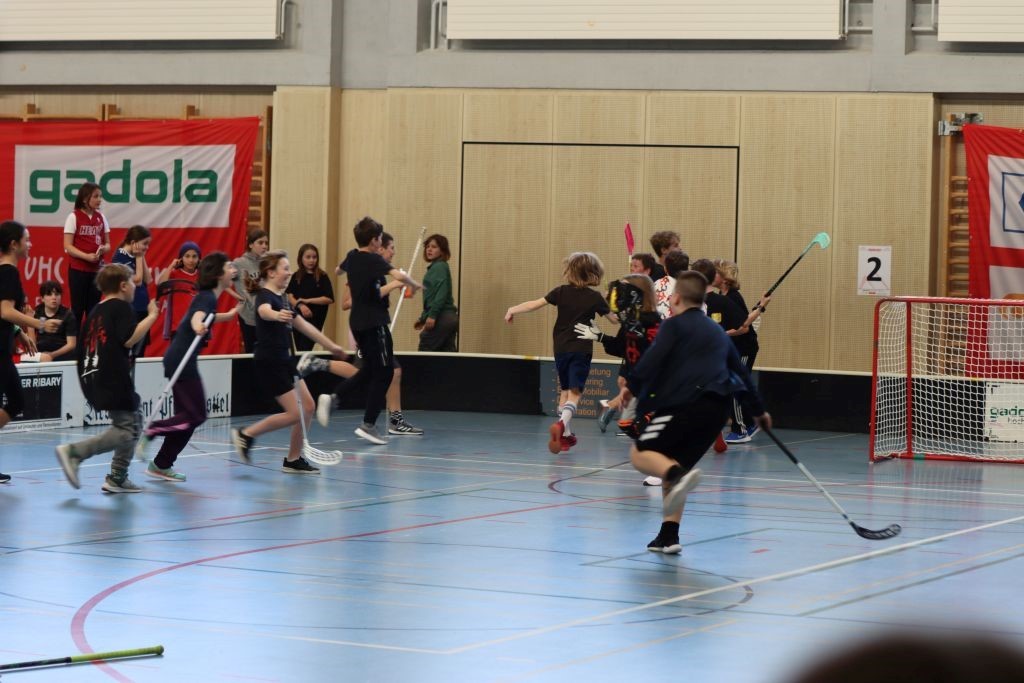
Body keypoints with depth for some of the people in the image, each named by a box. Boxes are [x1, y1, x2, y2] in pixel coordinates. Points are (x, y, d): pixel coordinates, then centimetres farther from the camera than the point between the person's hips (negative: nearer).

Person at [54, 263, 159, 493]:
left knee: (133, 422, 18)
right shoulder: (122, 307, -7)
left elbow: (85, 346, 21)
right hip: (114, 379, -10)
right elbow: (129, 339, -19)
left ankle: (117, 479, 15)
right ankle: (74, 451, -20)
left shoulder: (96, 311, 17)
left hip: (94, 377, 10)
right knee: (126, 430, -9)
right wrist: (152, 316, -11)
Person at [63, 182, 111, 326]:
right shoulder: (74, 217, -6)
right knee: (78, 309, -2)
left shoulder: (100, 218, 9)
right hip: (78, 269, -5)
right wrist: (87, 256, -23)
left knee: (93, 310, 7)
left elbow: (107, 244, 14)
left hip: (97, 269, 5)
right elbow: (68, 246, -9)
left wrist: (104, 248, -10)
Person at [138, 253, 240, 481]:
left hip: (180, 361, 10)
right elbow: (197, 316, -35)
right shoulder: (207, 298, -12)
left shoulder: (208, 297, 16)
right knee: (196, 415, -10)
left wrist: (230, 314, 56)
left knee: (187, 415, 9)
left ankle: (161, 465, 11)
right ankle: (149, 432, -12)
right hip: (182, 360, -10)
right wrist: (198, 327, -59)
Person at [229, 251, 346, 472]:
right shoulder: (265, 296, -16)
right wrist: (276, 315, -66)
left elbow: (304, 326, 25)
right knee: (294, 414, -10)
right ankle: (246, 434, 2)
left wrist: (331, 346, 32)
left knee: (307, 406, 6)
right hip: (269, 362, -9)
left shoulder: (281, 298, 13)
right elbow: (264, 311, -42)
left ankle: (293, 460, 12)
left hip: (284, 362, 9)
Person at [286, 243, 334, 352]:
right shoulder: (296, 277, 6)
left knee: (305, 350, -11)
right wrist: (300, 305, -20)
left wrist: (308, 300, -13)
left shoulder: (322, 277, -3)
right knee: (299, 350, 10)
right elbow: (290, 296, -1)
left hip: (315, 319, -4)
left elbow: (329, 299, -9)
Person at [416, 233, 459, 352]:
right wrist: (423, 318, 27)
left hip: (441, 317, -9)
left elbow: (441, 293, -21)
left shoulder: (439, 267, -8)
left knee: (425, 350, -5)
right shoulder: (435, 267, 21)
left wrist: (432, 315, -26)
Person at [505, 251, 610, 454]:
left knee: (565, 390, 18)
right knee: (575, 392, -10)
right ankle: (562, 424, -36)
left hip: (561, 348, 3)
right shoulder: (594, 297, -3)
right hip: (582, 350, -3)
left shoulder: (561, 292, 0)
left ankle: (566, 434, 20)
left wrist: (513, 310, 6)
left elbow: (536, 304, -5)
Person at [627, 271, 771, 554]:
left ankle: (678, 475, -33)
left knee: (641, 453, -1)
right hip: (718, 409, 7)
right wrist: (758, 410, 46)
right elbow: (740, 371, 36)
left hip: (686, 401, -7)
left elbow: (650, 363, -9)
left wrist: (631, 387, 4)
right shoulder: (717, 331, 27)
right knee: (670, 464, 17)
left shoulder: (675, 325, 6)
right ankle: (669, 535, 7)